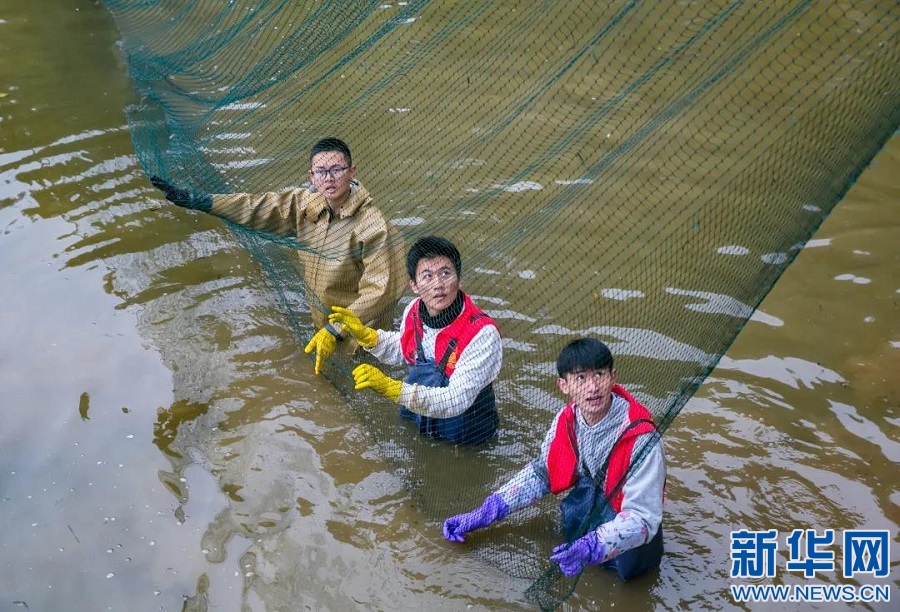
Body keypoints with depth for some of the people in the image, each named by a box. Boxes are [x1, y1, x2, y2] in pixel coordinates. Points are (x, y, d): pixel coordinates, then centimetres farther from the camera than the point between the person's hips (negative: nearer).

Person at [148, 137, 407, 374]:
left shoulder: (374, 227, -25)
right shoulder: (305, 204, -4)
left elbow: (379, 291, -28)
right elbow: (255, 207, 0)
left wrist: (335, 332, -31)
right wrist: (191, 199, -3)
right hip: (322, 327, 6)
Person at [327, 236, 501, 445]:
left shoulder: (482, 334, -28)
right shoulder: (414, 312, -8)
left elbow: (455, 401, -33)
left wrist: (392, 388, -41)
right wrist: (364, 334, -2)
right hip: (413, 426, 6)